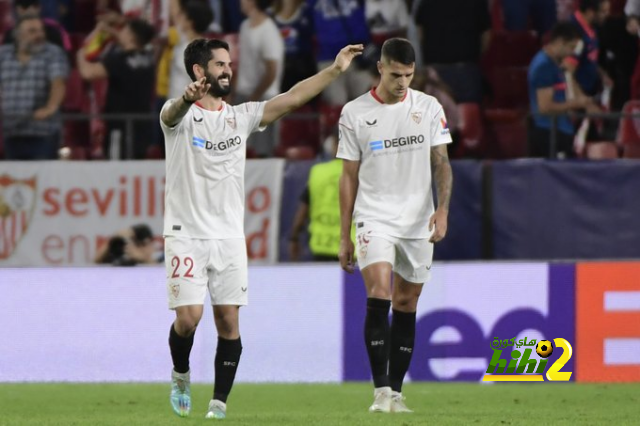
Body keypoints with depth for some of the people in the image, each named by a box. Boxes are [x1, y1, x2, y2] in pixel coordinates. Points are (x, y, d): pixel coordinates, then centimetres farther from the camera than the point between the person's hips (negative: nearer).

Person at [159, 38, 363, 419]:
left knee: (229, 321, -2)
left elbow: (292, 99, 4)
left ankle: (220, 403, 6)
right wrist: (189, 98, -54)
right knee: (189, 317, -12)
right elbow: (175, 113, -29)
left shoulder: (241, 116, 11)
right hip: (186, 235, -4)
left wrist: (335, 70, -7)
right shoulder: (180, 115, -4)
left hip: (229, 237, 4)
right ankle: (181, 375, 17)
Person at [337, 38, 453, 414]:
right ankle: (381, 391, -21)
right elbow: (349, 176, 5)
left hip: (418, 222, 2)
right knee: (379, 294, -20)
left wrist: (443, 208, -13)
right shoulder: (355, 113, 1)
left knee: (406, 305, 6)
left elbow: (441, 163, 5)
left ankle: (396, 392, 14)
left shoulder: (429, 108, 4)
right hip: (374, 218, -2)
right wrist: (344, 237, 4)